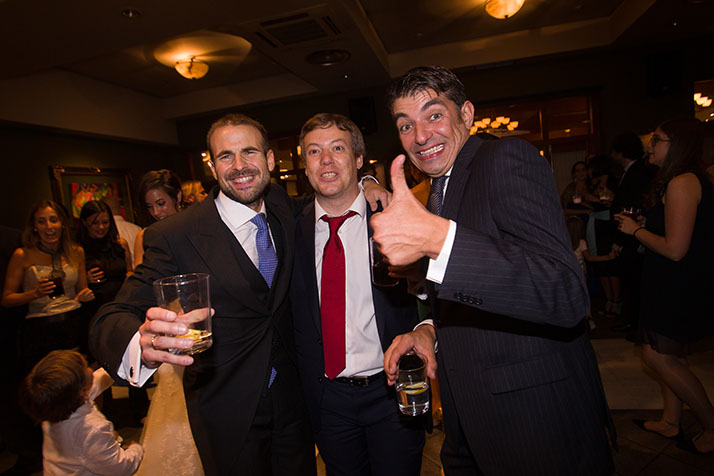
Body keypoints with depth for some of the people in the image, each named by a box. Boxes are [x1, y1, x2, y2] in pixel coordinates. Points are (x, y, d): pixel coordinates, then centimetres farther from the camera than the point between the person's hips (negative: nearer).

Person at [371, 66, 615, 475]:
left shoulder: (508, 158, -16)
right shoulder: (438, 192, 10)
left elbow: (567, 293, -29)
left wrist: (437, 238, -38)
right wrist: (430, 330, 0)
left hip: (536, 420, -7)